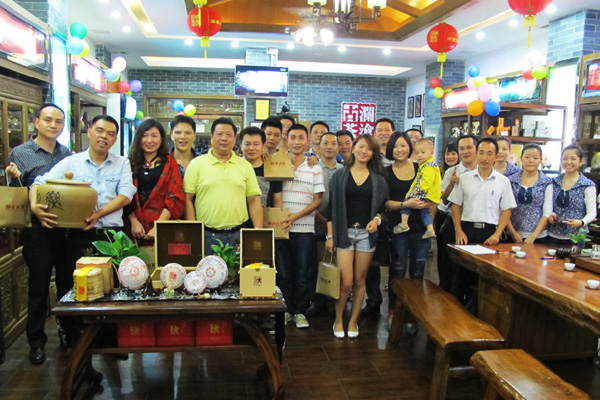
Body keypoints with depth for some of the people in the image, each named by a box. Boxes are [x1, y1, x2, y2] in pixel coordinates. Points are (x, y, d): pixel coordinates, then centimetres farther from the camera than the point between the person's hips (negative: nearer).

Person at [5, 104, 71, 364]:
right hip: (37, 231, -3)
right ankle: (36, 341, 21)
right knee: (38, 286, 5)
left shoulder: (67, 154, 10)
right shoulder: (20, 153, -1)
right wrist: (15, 179, -20)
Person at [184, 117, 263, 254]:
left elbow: (254, 200, 7)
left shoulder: (245, 166, 8)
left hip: (238, 235, 2)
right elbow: (188, 199, 0)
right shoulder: (197, 164, 2)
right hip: (206, 236, -1)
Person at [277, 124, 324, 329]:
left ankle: (299, 311, 22)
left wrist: (296, 216, -13)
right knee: (283, 273, 7)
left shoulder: (315, 169, 4)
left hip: (305, 229, 0)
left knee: (303, 275, 6)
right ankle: (286, 309, 24)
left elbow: (317, 201, 0)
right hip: (281, 228, 1)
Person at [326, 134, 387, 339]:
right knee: (345, 282, -7)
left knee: (359, 281, 8)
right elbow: (332, 207, 2)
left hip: (366, 233, 2)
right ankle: (338, 319, 16)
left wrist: (377, 219, -9)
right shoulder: (340, 176, 4)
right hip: (344, 232, -2)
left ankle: (353, 321, 24)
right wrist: (330, 236, -2)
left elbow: (383, 205, 12)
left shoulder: (378, 179, 7)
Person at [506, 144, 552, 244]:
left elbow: (547, 213, -4)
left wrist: (533, 236, -11)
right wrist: (513, 233, -8)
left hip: (539, 237, -1)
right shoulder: (511, 180, 4)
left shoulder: (547, 183, 1)